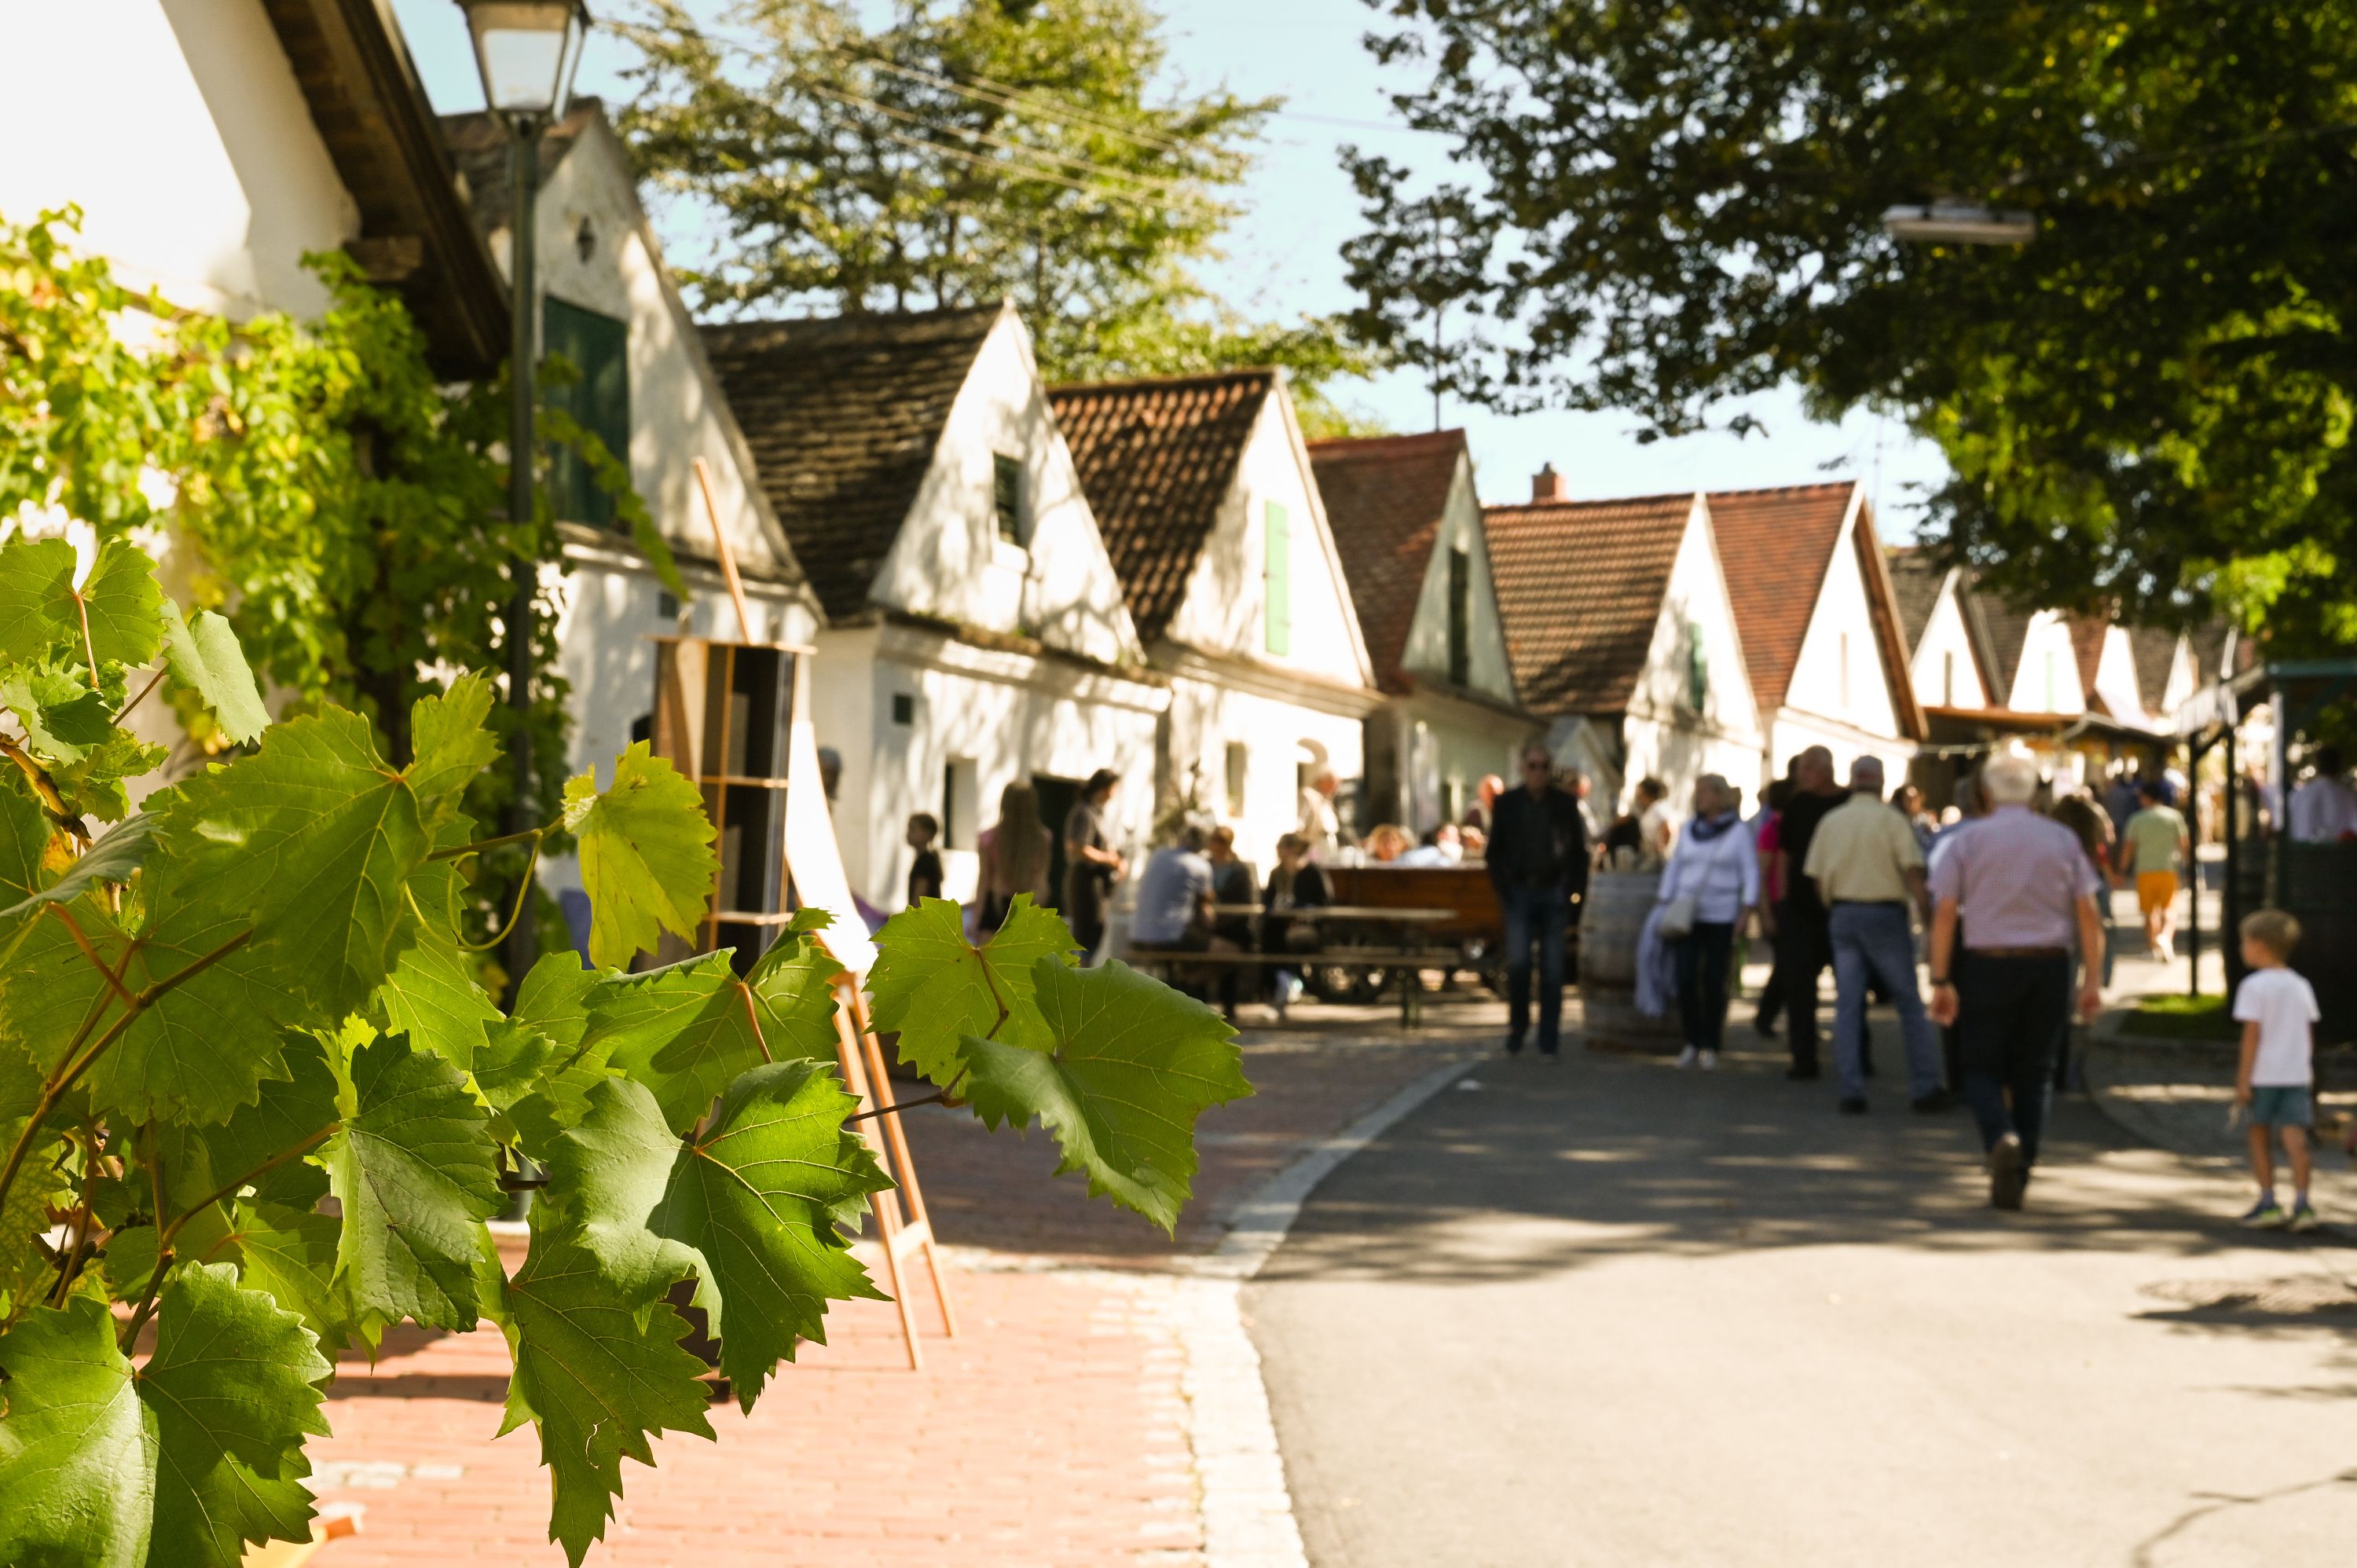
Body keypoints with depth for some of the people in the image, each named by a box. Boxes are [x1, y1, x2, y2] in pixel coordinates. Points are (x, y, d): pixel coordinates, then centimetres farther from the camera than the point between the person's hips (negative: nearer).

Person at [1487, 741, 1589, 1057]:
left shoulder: (1565, 805, 4)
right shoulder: (1507, 803, 3)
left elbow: (1579, 853, 8)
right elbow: (1494, 851, 8)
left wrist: (1572, 890, -2)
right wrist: (1502, 890, -2)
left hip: (1553, 894, 1)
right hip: (1520, 892, -1)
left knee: (1552, 971, 0)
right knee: (1518, 963, -13)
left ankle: (1549, 1042, 7)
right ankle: (1517, 1026, 9)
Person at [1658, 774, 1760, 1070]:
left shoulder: (1738, 831, 0)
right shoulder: (1689, 830, 11)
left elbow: (1750, 873, -1)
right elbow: (1673, 868, 16)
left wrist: (1747, 911, -9)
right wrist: (1663, 906, 10)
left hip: (1721, 918, -3)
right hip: (1686, 914, 3)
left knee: (1714, 982, -3)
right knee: (1685, 980, -6)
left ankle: (1712, 1046, 9)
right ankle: (1693, 1043, 6)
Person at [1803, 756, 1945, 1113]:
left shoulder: (1831, 821, 6)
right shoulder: (1892, 820, -5)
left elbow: (1816, 877, 7)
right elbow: (1913, 872, -12)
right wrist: (1928, 916, -8)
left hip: (1843, 915, 3)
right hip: (1885, 914, -3)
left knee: (1848, 1005, 5)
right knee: (1910, 1003, 5)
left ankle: (1852, 1091, 2)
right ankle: (1926, 1088, 5)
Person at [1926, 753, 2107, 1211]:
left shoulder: (1966, 840, 0)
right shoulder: (2062, 839, 7)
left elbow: (1944, 913, -6)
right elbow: (2087, 912, 3)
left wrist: (1941, 980, -4)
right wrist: (2092, 978, 6)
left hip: (1988, 966, -2)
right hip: (2049, 966, 2)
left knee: (1982, 1068, 7)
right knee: (2034, 1073, 12)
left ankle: (2002, 1137, -22)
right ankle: (2019, 1175, 10)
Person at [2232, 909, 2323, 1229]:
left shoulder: (2254, 986, -9)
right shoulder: (2301, 986, 9)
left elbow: (2252, 1035, -12)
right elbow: (2309, 1033, 12)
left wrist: (2243, 1079, -9)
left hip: (2263, 1074, -4)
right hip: (2297, 1073, 4)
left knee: (2260, 1136, 10)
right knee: (2295, 1137, 0)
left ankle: (2268, 1202, 11)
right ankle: (2302, 1204, -7)